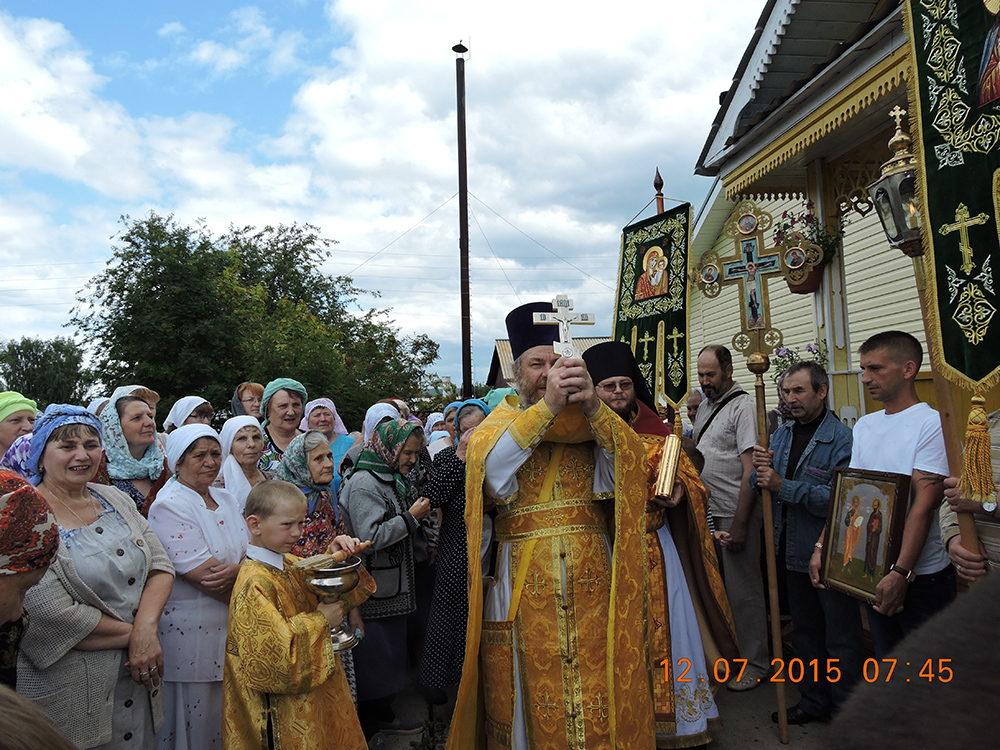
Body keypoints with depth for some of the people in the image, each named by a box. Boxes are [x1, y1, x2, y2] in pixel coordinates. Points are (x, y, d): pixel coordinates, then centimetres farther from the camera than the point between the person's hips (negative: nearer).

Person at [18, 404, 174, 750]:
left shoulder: (116, 499, 5)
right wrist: (132, 633, -13)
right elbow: (55, 616, -20)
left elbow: (160, 565, 0)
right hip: (69, 689, -5)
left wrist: (146, 630, -15)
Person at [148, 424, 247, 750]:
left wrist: (237, 571, -16)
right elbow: (203, 575, -20)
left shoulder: (227, 500, 9)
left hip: (232, 629, 7)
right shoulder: (170, 506, -13)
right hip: (190, 634, -6)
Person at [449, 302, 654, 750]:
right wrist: (547, 405, -23)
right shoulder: (502, 420, 5)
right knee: (533, 682, 5)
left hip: (591, 575, 1)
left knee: (597, 682, 3)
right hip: (523, 576, -1)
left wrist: (594, 408, -23)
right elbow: (489, 465, -17)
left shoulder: (591, 422, 9)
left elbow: (629, 463, -8)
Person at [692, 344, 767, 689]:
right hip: (707, 511, 8)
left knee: (743, 590, 2)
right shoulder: (706, 406, 13)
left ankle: (754, 662, 17)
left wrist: (739, 523, -19)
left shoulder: (743, 406, -12)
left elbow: (750, 469, -17)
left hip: (735, 514, -8)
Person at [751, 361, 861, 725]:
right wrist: (760, 468, -14)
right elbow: (761, 485, 8)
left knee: (841, 639, 7)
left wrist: (783, 486, -26)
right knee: (804, 631, 20)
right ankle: (814, 701, 36)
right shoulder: (782, 433, 7)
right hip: (792, 551, 7)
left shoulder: (842, 438, -16)